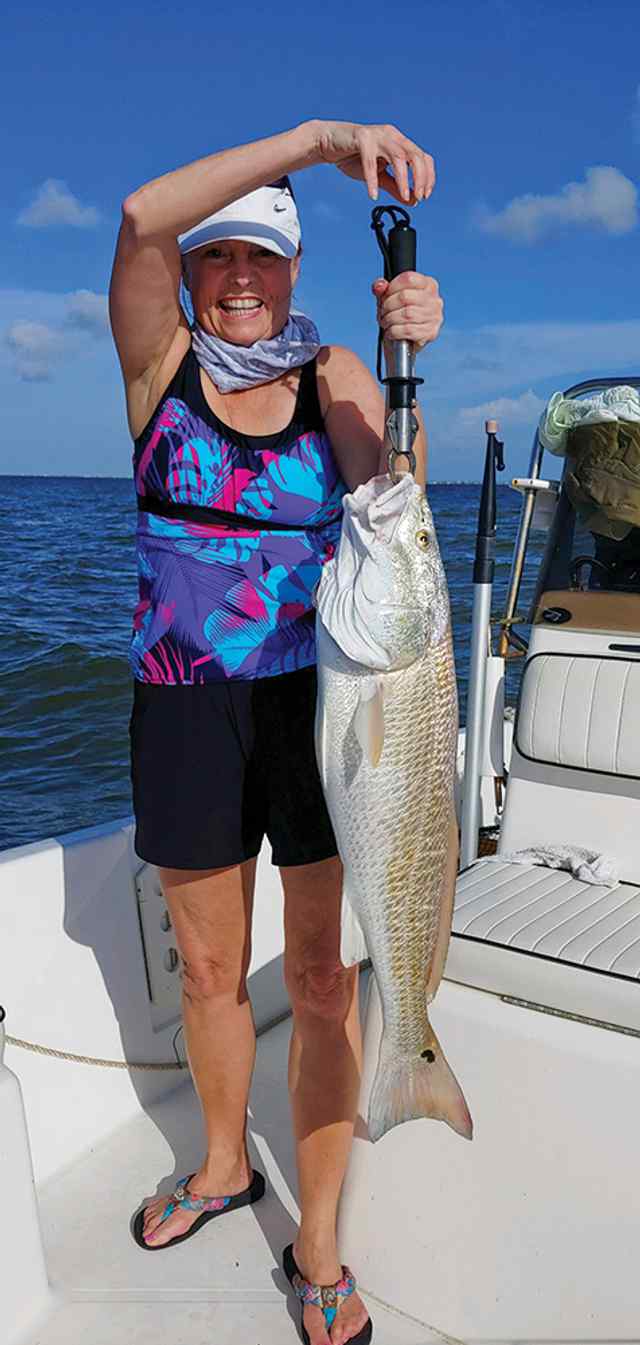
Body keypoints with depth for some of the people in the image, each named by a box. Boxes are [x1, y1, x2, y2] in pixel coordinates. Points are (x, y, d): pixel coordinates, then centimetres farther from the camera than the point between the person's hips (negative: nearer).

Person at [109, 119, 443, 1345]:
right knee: (209, 969, 14)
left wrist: (408, 354, -31)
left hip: (321, 698, 0)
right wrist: (317, 138, -21)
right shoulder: (162, 360, 3)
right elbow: (140, 219, -14)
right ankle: (224, 1167, 42)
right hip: (184, 705, 1)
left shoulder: (330, 373, 3)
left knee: (325, 976, 5)